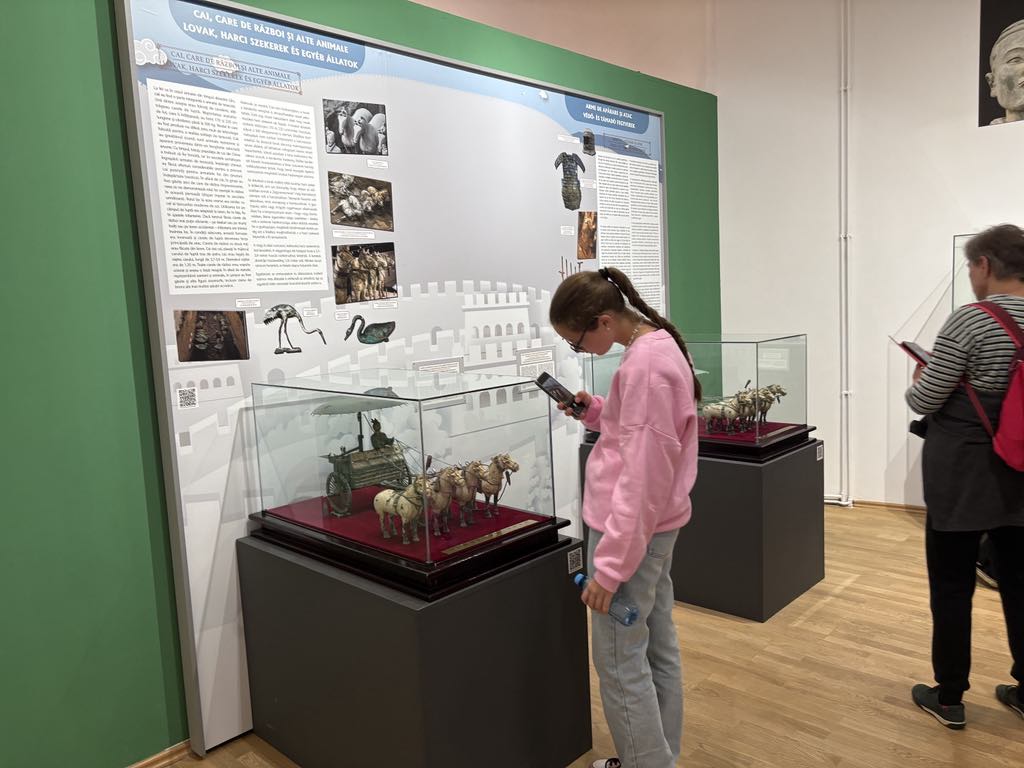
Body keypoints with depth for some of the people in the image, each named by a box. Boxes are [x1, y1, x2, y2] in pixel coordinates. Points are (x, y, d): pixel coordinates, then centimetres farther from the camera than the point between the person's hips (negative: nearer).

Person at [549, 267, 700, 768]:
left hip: (632, 527, -10)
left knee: (619, 660, 1)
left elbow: (641, 477, -25)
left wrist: (610, 564, -23)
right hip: (655, 523, 10)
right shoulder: (660, 346, 9)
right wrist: (595, 411, 5)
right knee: (659, 647, 18)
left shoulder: (643, 365, -22)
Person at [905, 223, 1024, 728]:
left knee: (951, 585, 6)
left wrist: (918, 380, 6)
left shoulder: (970, 321, -17)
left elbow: (923, 402, -14)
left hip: (962, 472, -6)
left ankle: (949, 697, 17)